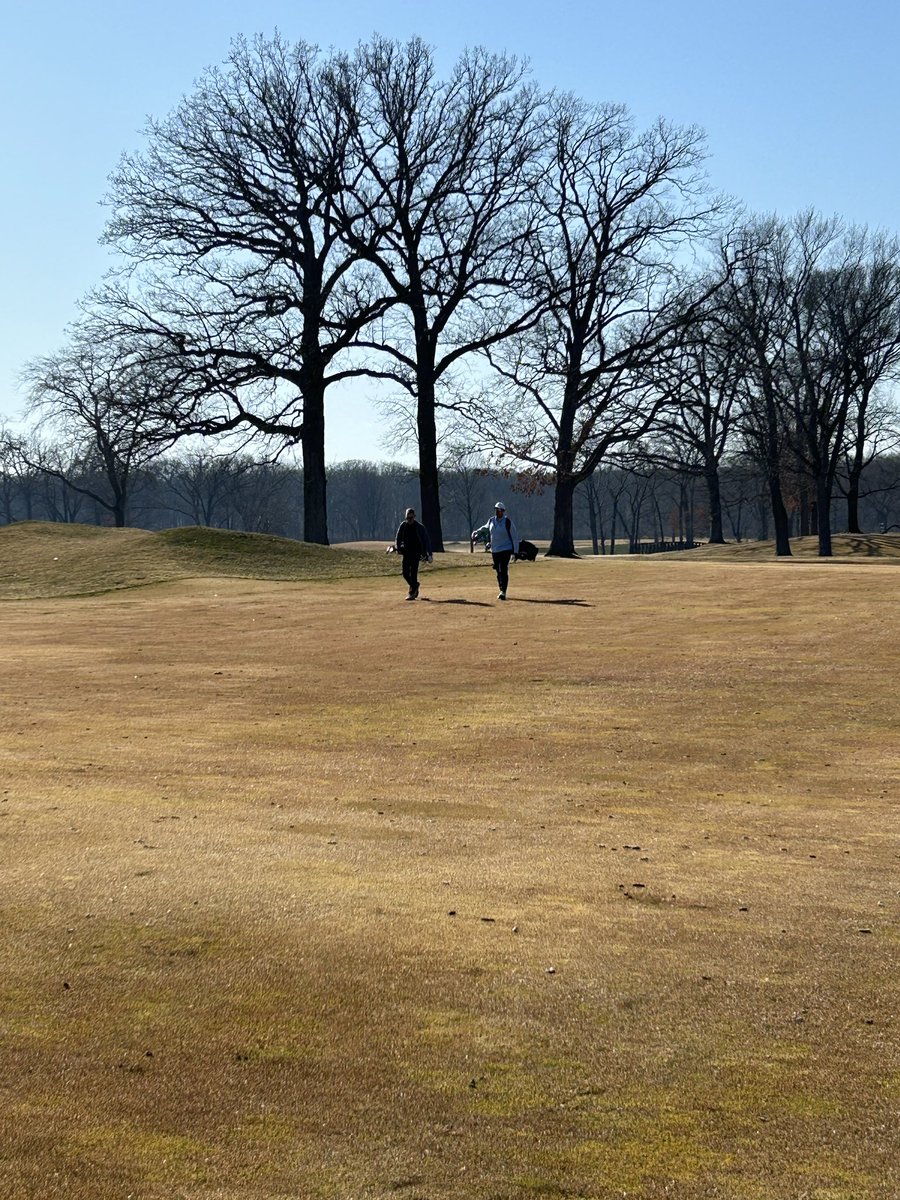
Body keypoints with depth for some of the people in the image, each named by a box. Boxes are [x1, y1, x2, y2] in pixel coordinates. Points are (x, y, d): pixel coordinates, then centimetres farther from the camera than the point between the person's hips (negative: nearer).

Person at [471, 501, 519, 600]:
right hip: (494, 551, 6)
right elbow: (485, 528, 31)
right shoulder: (491, 521, 6)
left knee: (503, 571, -14)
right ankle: (502, 591, 18)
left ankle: (503, 592, -18)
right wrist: (476, 532, 23)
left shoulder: (508, 522, -9)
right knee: (498, 572, 9)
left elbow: (515, 537, -6)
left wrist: (515, 552, -9)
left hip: (505, 550, -6)